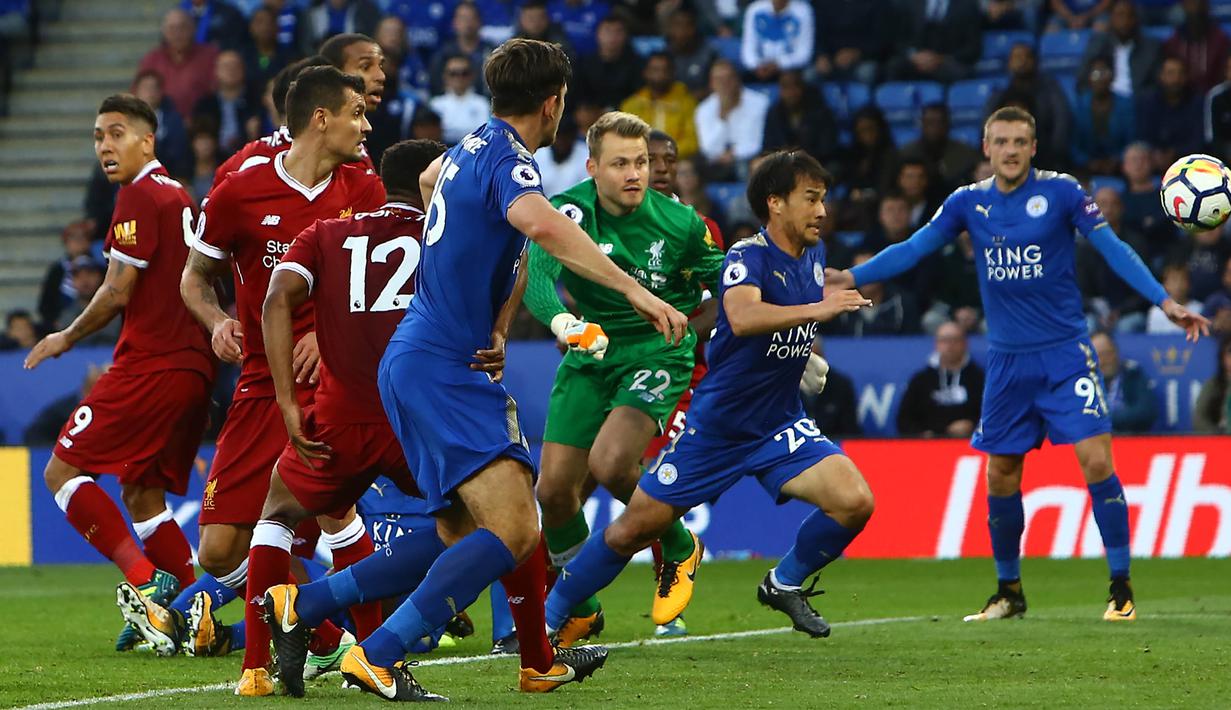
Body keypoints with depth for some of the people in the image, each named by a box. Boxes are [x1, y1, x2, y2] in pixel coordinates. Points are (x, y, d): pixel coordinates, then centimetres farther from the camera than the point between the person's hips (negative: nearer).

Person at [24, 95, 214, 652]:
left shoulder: (139, 194, -9)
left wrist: (67, 338, 3)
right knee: (141, 492, 15)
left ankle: (146, 579, -17)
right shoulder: (180, 197, 19)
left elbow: (117, 293, -11)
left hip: (150, 365, -9)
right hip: (194, 366, 9)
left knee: (63, 472, -4)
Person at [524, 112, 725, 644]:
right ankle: (580, 610, 24)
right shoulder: (571, 212, -16)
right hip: (589, 357, 3)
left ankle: (679, 550, 3)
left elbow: (724, 282, 6)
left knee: (609, 463, -27)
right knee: (554, 490, -1)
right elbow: (537, 276, -33)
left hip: (658, 353, -3)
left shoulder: (679, 223, -12)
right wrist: (562, 321, -55)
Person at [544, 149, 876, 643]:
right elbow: (742, 318, -42)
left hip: (779, 425, 5)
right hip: (716, 428, -5)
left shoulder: (813, 254, 5)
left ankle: (785, 584, 9)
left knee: (855, 502, -16)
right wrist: (815, 310, -48)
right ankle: (549, 615, 18)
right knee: (635, 528, 0)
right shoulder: (747, 256, -19)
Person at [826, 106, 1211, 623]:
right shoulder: (969, 203, 4)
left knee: (1095, 460, -14)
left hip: (1065, 352, -4)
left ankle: (1121, 589, -6)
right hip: (1007, 361, 4)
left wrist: (1165, 303, -13)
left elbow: (1113, 249, -6)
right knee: (1001, 476, 6)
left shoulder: (1060, 192, -5)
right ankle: (1009, 592, 22)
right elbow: (912, 249, 6)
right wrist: (850, 277, -5)